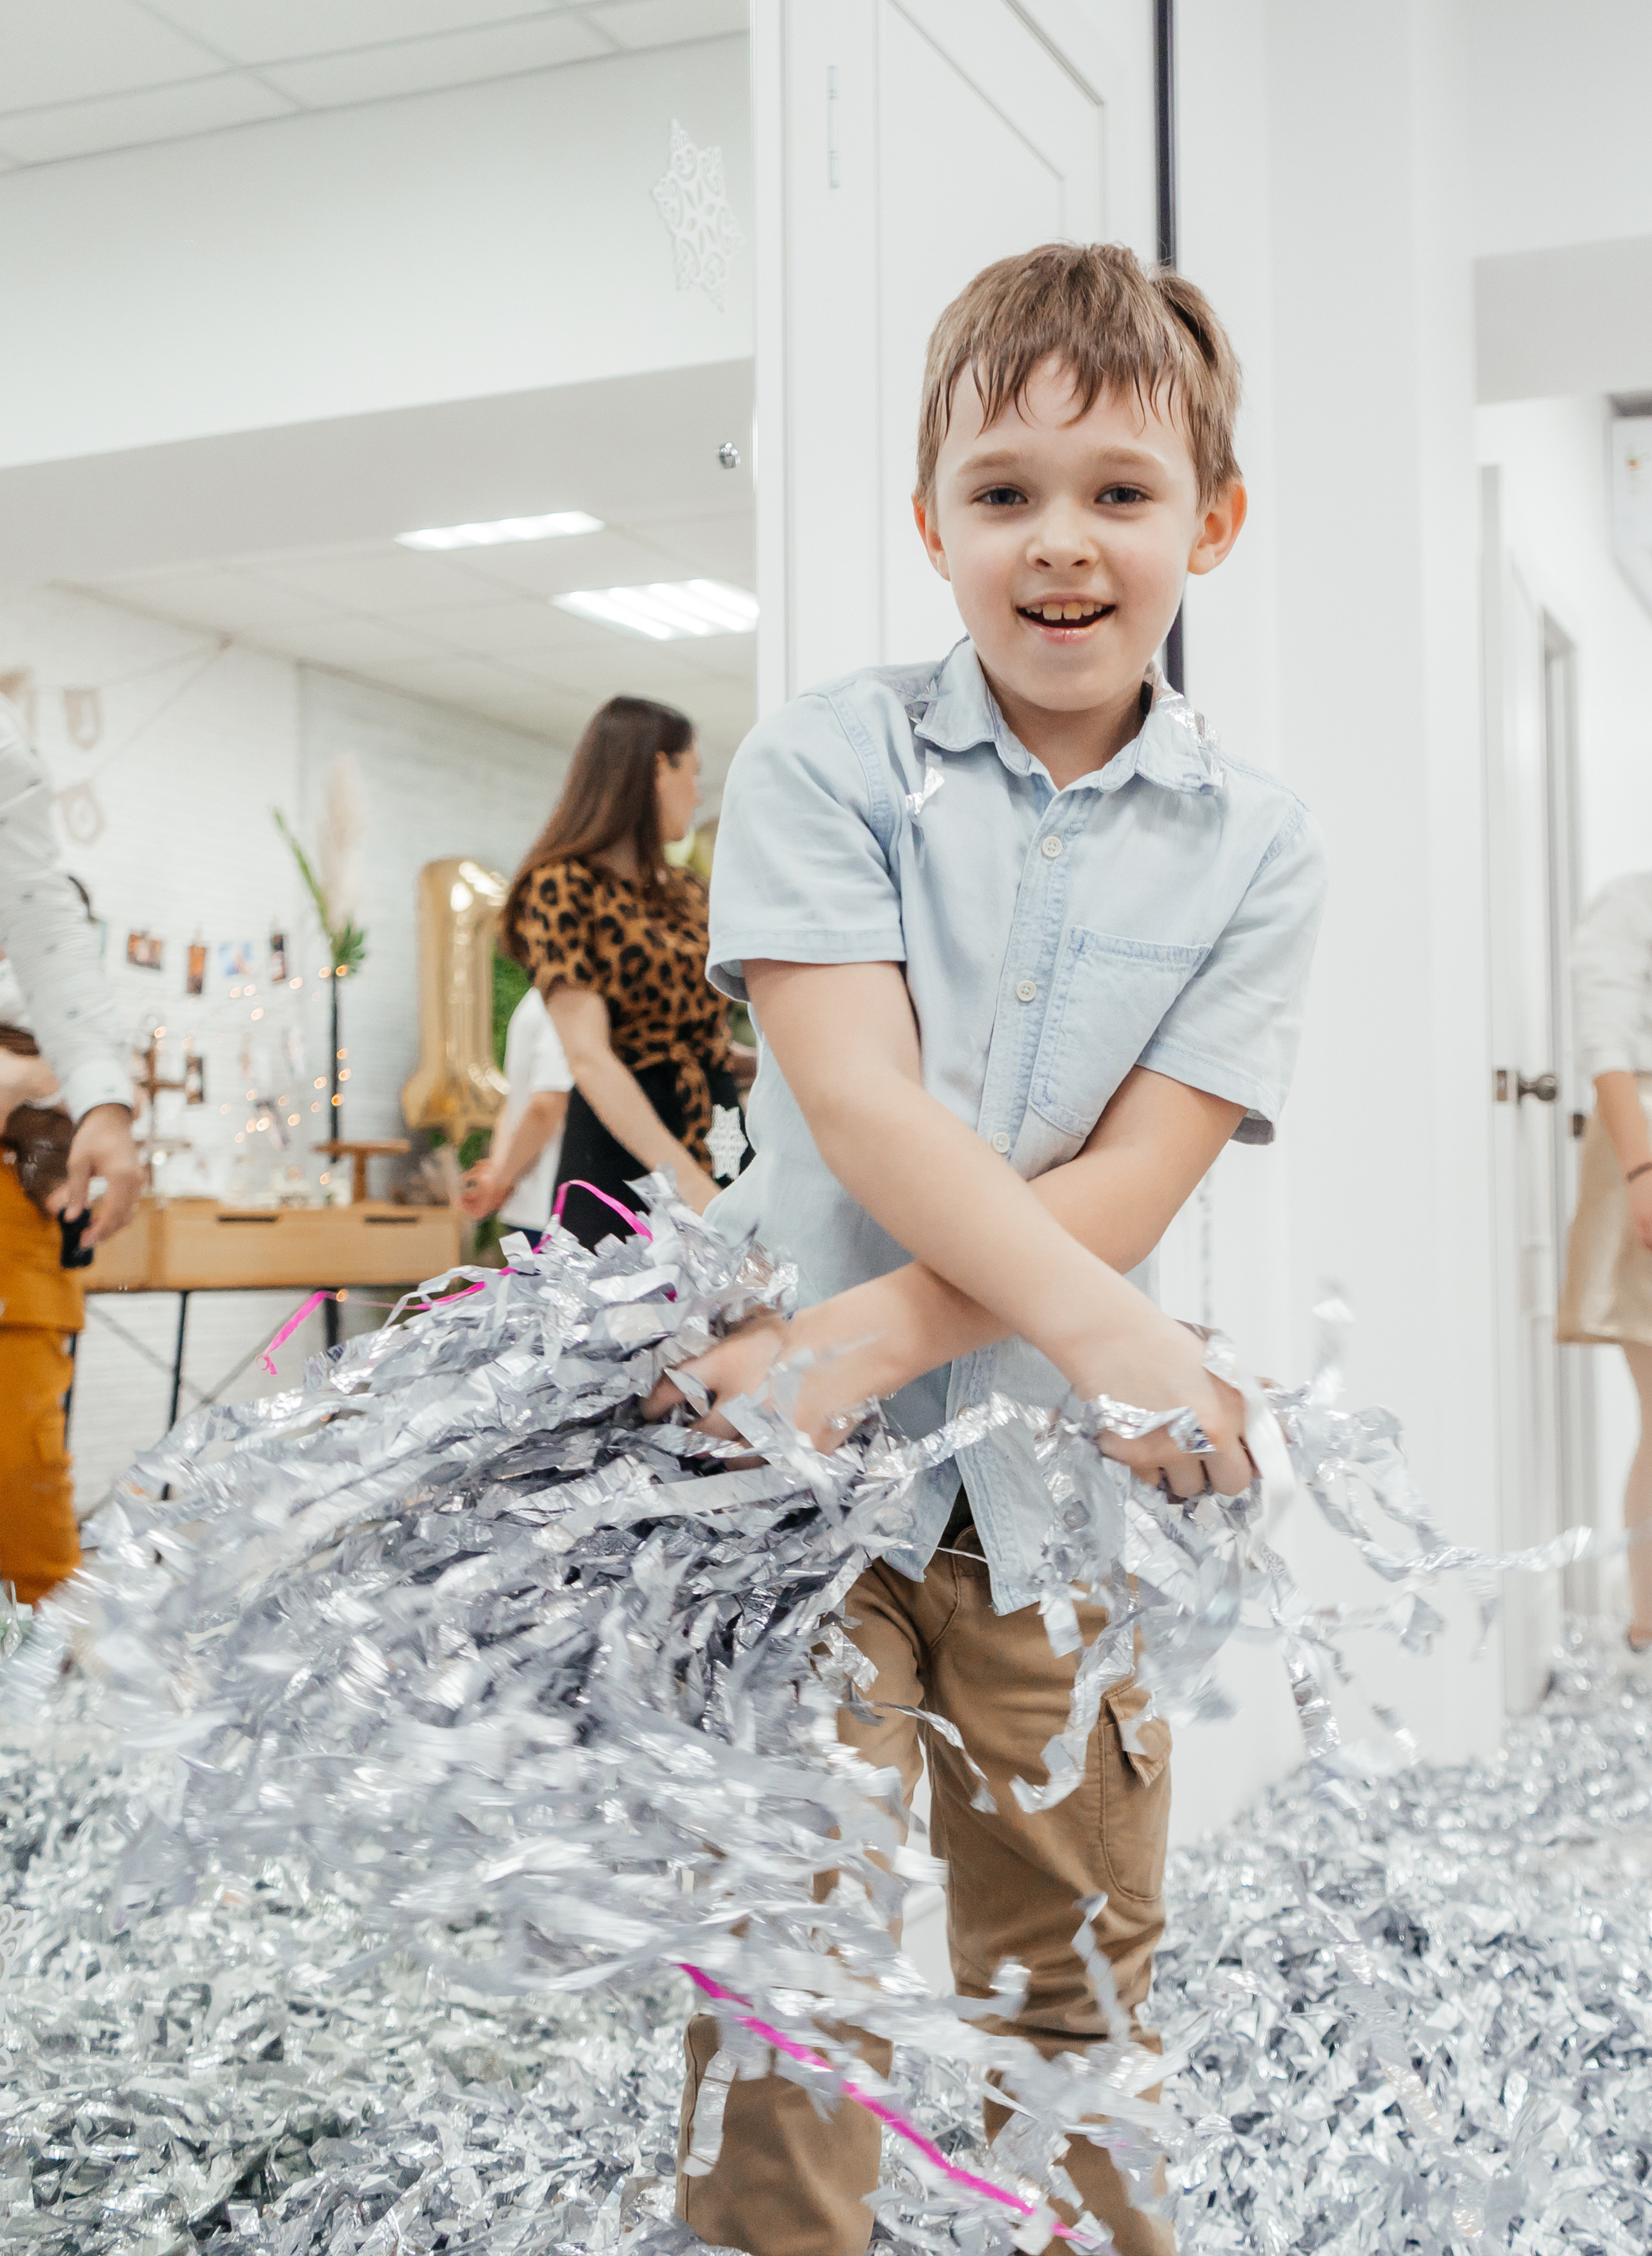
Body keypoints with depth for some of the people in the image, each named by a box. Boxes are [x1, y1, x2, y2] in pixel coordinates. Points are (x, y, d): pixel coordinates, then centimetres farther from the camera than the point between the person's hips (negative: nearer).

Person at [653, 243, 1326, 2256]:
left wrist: (861, 1341, -19)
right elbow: (862, 1106, -14)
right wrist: (1109, 1327, -25)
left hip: (1059, 1480, 2)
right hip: (803, 1453, -2)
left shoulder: (1256, 847, 1)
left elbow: (1131, 1185, -7)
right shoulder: (826, 762, -3)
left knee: (1072, 1994, 13)